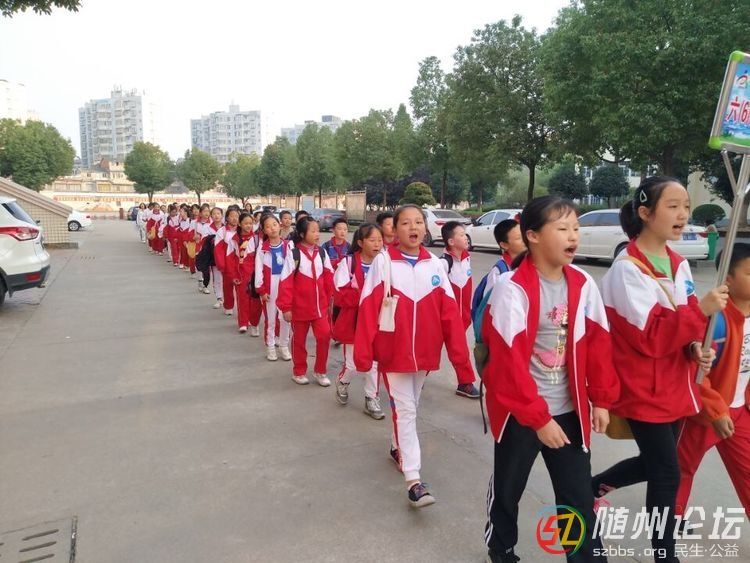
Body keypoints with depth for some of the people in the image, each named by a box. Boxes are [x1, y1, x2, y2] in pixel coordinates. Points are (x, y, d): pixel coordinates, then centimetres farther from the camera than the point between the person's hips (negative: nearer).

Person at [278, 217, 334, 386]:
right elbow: (286, 282, -13)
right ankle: (299, 372, 29)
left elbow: (328, 279, 6)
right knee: (299, 340, 11)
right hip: (299, 306, -3)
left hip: (320, 305, 3)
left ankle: (320, 371, 14)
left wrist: (330, 301, 7)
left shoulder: (322, 253, 1)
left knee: (324, 335, -5)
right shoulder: (293, 254, -13)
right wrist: (286, 307, -13)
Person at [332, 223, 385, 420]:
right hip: (352, 321, -3)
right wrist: (364, 296, -26)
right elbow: (340, 295, -16)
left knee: (374, 363, 10)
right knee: (352, 364, 9)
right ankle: (342, 383, 42)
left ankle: (372, 400, 27)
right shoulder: (348, 263, -13)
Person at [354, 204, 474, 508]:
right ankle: (414, 481, 5)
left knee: (410, 407, 20)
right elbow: (368, 309, -11)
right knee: (405, 411, 0)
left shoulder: (435, 265, 0)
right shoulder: (383, 262, -10)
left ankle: (398, 447, 45)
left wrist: (460, 356, -3)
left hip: (424, 353, 4)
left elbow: (449, 313, -1)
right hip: (393, 352, -4)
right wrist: (363, 352, -14)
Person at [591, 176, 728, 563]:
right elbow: (650, 337, -24)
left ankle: (594, 485, 44)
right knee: (667, 473, 2)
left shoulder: (679, 265, 6)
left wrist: (697, 347, -7)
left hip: (674, 386, 8)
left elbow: (685, 324, 13)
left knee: (654, 463, 20)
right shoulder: (627, 269, -19)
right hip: (643, 391, -8)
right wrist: (700, 310, -31)